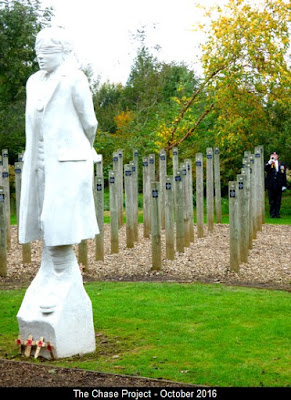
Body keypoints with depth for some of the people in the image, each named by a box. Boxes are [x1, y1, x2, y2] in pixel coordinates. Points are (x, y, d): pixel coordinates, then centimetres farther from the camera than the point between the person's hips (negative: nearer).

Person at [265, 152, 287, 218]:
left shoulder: (282, 165, 12)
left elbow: (284, 176, 12)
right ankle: (272, 214, 5)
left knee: (278, 201, 3)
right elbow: (266, 169, -16)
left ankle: (277, 214, 9)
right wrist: (270, 162, -25)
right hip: (271, 186, -2)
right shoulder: (269, 164, 7)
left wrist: (284, 185, 7)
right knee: (272, 201, 0)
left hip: (279, 187, 2)